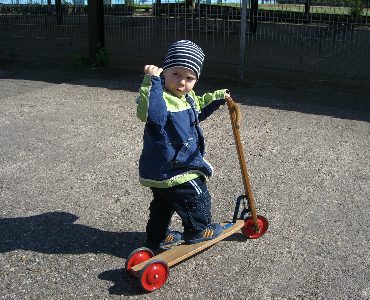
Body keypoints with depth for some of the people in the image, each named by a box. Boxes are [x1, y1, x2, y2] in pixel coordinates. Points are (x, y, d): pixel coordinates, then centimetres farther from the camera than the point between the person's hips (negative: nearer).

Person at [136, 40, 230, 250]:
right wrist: (152, 81, -49)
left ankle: (158, 237, 41)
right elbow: (151, 113, -49)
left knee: (163, 204, 24)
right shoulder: (161, 98, -26)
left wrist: (217, 98, 20)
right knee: (198, 198, 10)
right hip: (172, 170, -10)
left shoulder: (188, 97, 6)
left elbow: (198, 110, 28)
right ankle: (199, 230, 31)